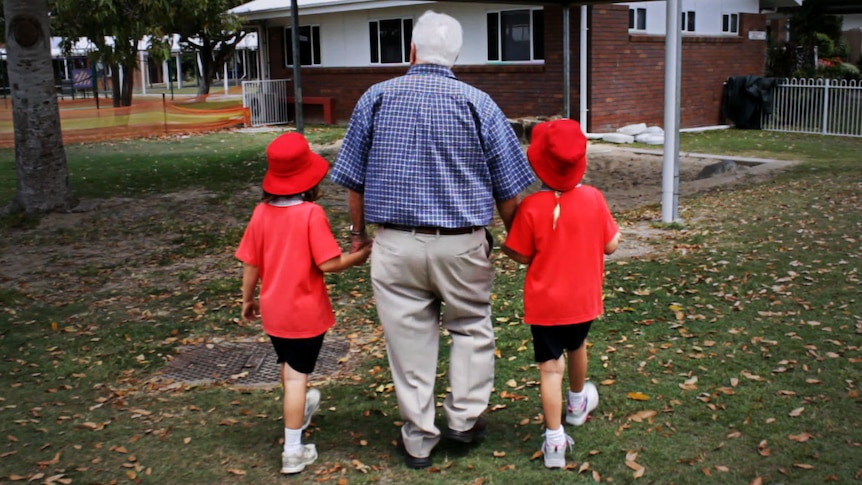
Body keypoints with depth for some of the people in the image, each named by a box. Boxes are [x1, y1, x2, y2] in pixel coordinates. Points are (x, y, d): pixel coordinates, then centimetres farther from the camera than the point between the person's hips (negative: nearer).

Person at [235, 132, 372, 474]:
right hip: (305, 312, -5)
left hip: (273, 310, 5)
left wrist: (247, 299, 15)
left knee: (288, 367, 26)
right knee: (297, 376, 2)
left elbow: (250, 264, 1)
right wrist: (359, 256, -3)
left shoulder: (262, 212, -4)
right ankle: (293, 452, 8)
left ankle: (300, 408, 53)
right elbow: (328, 264, -21)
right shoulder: (311, 213, -19)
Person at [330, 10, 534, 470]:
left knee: (409, 337, 10)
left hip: (396, 243, 1)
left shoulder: (375, 98, 2)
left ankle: (418, 439, 21)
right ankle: (464, 418, 23)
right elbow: (508, 189, 0)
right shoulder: (478, 103, -1)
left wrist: (358, 233, 18)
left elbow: (353, 179, 5)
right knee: (470, 327, 21)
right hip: (462, 244, 0)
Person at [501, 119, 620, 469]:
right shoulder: (593, 198, -9)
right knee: (576, 347, 28)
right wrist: (617, 233, 20)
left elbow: (521, 256, -10)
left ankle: (555, 440, -4)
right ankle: (578, 403, 51)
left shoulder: (531, 207, -16)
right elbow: (610, 246, -1)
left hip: (545, 302, -3)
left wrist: (504, 247, 11)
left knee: (550, 367, 1)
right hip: (583, 298, 3)